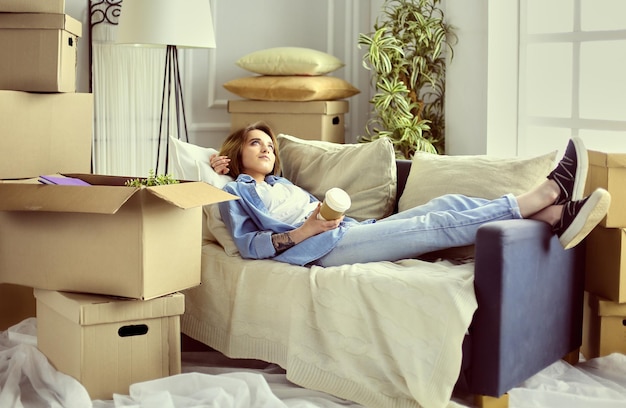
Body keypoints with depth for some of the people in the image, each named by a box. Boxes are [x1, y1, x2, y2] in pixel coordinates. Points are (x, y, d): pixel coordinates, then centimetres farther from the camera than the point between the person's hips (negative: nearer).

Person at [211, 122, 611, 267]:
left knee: (448, 204, -13)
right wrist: (303, 231, -17)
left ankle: (554, 215, -27)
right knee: (439, 224, -21)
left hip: (353, 229, 8)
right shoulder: (235, 191, 9)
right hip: (326, 245, -8)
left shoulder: (281, 183, 33)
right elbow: (249, 245, -4)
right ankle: (546, 192, -25)